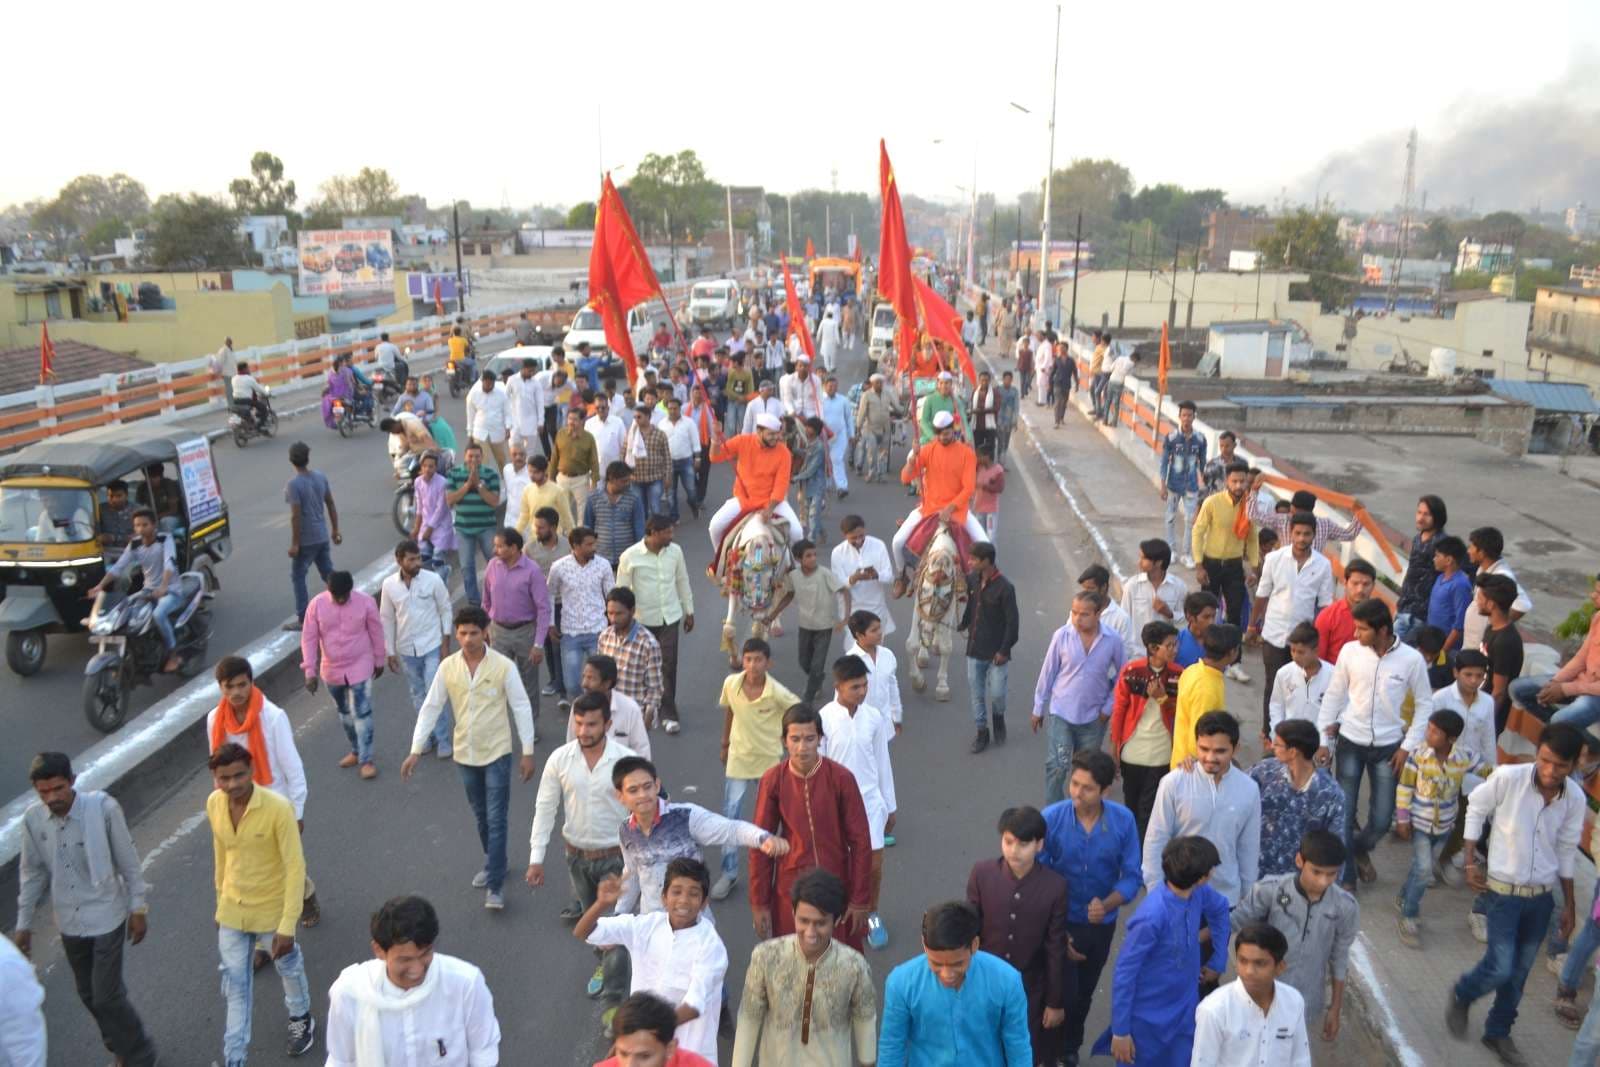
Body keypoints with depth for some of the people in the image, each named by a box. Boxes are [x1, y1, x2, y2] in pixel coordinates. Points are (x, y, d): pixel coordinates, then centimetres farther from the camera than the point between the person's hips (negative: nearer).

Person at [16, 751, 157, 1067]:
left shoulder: (103, 807, -22)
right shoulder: (32, 819, -10)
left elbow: (128, 862, -11)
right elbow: (33, 873, 4)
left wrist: (138, 909, -7)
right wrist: (24, 924, 7)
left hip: (106, 916, -4)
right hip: (69, 922, 5)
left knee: (106, 995, -3)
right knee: (89, 994, 17)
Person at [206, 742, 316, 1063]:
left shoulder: (278, 808, -29)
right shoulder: (214, 804, -13)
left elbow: (295, 867, -24)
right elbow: (221, 853, 5)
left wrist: (287, 926, -24)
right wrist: (220, 901, 14)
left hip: (271, 909, -3)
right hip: (232, 911, 3)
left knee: (288, 967, 22)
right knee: (235, 985, 14)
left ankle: (302, 1021, 50)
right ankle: (234, 1059, 29)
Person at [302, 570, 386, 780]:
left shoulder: (366, 602, -16)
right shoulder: (317, 605, -12)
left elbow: (376, 632, -3)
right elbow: (309, 639, -6)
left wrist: (380, 661, 5)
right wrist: (310, 672, -9)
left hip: (360, 668, -3)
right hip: (332, 670, 3)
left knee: (362, 714, -4)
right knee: (344, 713, 18)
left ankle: (367, 759, 7)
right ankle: (356, 750, 37)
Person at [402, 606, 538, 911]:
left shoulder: (504, 666, -15)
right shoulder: (448, 667, -5)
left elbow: (521, 708, -9)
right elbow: (430, 708, 1)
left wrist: (528, 752, -9)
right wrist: (416, 751, -2)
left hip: (497, 753, -4)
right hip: (464, 754, 4)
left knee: (496, 819, -2)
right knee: (481, 816, 19)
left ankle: (495, 884, 4)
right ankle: (494, 864, 38)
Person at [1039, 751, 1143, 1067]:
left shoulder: (1124, 821, -19)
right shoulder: (1051, 818, -24)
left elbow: (1131, 876, -12)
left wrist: (1107, 905, -31)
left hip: (1101, 925, 3)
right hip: (1060, 922, -3)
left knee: (1083, 995, 22)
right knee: (1063, 994, -2)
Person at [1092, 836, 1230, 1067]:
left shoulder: (1197, 893, -12)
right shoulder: (1151, 917, -33)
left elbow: (1220, 909, 14)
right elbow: (1124, 974, -24)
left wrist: (1218, 960, 13)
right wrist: (1120, 1030, -17)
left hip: (1185, 1013, 6)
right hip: (1148, 1019, -6)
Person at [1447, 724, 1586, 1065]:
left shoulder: (1576, 799, -9)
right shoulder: (1508, 778, -21)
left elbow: (1567, 853, 5)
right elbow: (1476, 809, -3)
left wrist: (1568, 906, 10)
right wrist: (1471, 862, -4)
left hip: (1543, 896, 4)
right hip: (1504, 891, -4)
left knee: (1519, 972, 15)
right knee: (1500, 968, -9)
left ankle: (1498, 1032, 36)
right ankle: (1461, 996, 23)